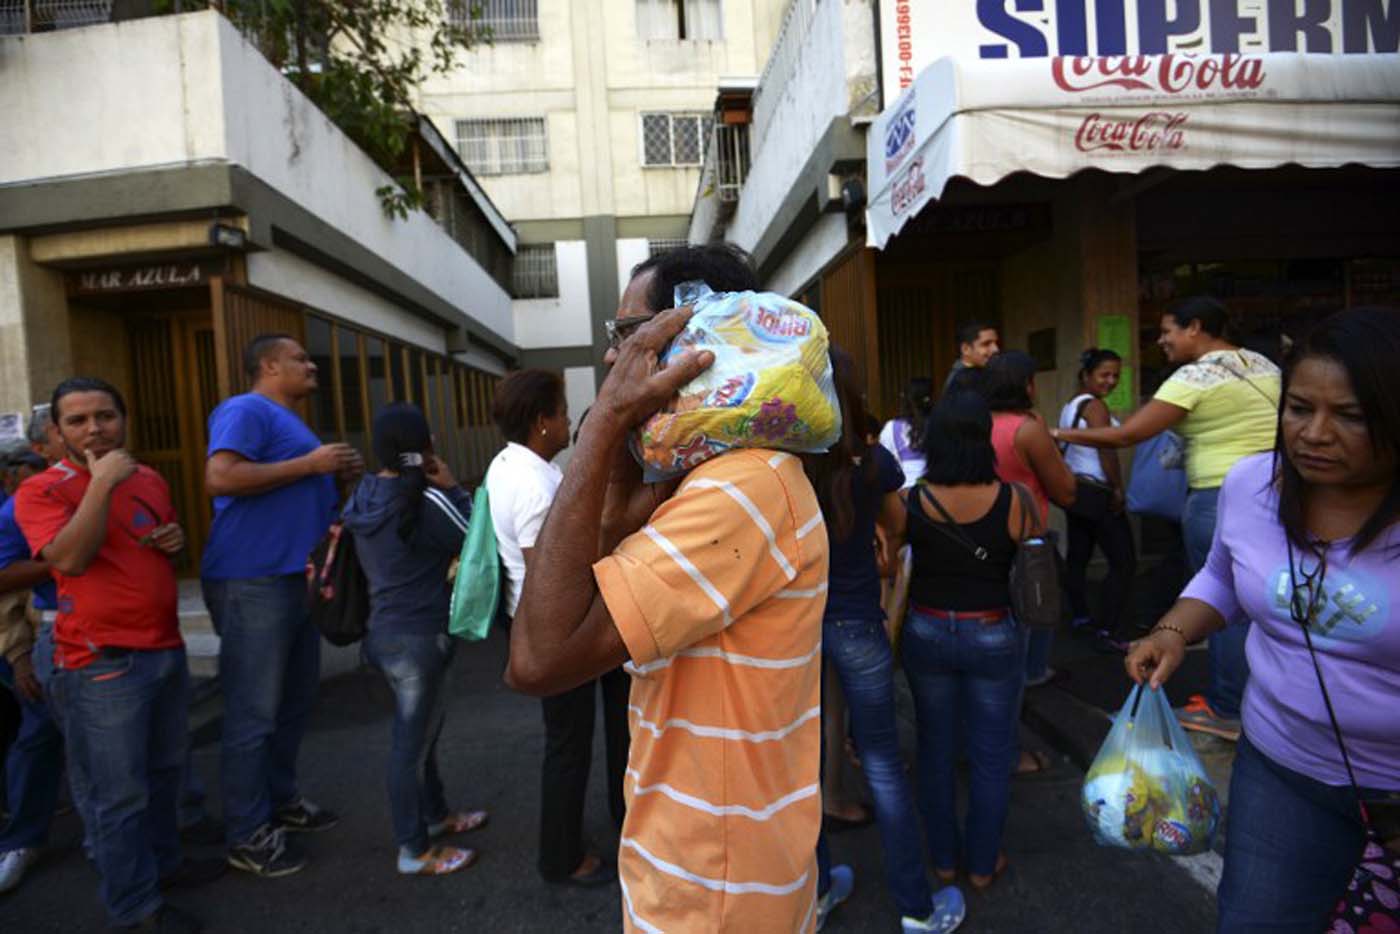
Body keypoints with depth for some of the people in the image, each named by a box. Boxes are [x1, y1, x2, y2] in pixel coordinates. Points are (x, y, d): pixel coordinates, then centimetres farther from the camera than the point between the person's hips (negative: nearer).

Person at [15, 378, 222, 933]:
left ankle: (162, 860, 39)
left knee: (164, 770, 20)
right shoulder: (42, 491, -9)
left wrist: (176, 541, 2)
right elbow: (68, 559, -25)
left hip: (167, 650, 7)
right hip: (102, 664, -7)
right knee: (117, 792, 2)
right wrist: (102, 482, -24)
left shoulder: (150, 480, 11)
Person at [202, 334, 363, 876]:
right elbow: (220, 479, -25)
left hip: (295, 580, 10)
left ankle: (281, 800, 33)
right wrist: (309, 464, -19)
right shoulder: (245, 410, -9)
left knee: (295, 701, 18)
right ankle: (248, 835, 9)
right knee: (254, 713, -2)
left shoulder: (289, 422, 21)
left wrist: (336, 474, 9)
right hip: (251, 583, -10)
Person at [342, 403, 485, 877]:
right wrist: (453, 488, -7)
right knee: (412, 741, 3)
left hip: (386, 630, 9)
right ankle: (415, 851, 16)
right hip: (419, 636, -9)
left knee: (421, 731, 23)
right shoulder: (427, 502, -21)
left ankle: (436, 814, 40)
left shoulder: (363, 497, 4)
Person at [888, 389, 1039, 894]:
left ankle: (943, 857, 32)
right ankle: (983, 863, 30)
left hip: (927, 632, 2)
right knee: (991, 754, 15)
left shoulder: (909, 502, -14)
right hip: (994, 637, -1)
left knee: (936, 745, 18)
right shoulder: (1013, 502, -17)